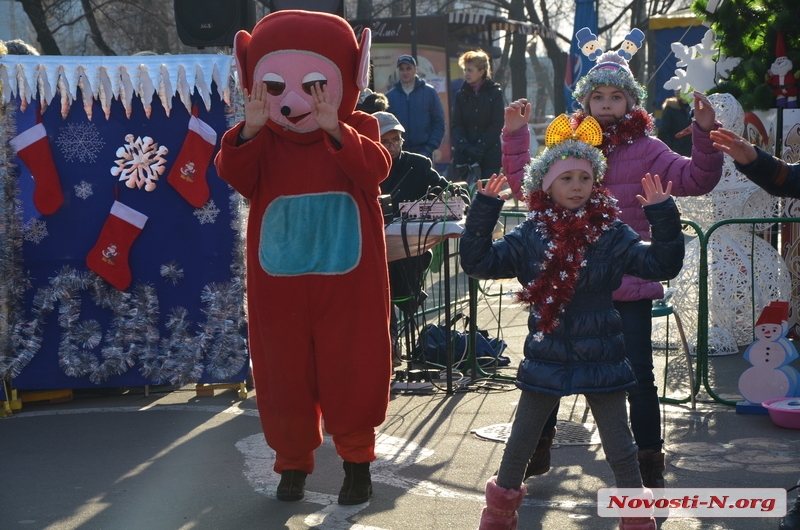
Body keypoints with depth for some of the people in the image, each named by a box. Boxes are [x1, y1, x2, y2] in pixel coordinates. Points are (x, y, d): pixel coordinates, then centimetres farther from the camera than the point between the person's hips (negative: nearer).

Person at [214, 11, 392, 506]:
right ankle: (293, 461, 25)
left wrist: (335, 131, -35)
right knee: (283, 372, 9)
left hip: (348, 280, -2)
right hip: (279, 284, 2)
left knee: (352, 369, 5)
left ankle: (357, 460, 22)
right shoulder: (262, 141, 2)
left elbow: (375, 168, -21)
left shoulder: (358, 130, -1)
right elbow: (236, 177, -15)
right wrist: (249, 132, -31)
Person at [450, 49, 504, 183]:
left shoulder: (494, 93, 2)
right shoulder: (461, 95, 9)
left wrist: (479, 148, -14)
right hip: (464, 156, 2)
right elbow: (456, 125, 3)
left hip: (489, 155, -2)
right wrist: (465, 148, -14)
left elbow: (497, 125, -4)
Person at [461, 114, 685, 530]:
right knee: (519, 445, 16)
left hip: (601, 359, -1)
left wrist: (663, 216, -21)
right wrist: (483, 210, -13)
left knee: (621, 451, 6)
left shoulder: (612, 235, -5)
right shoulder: (529, 237, -3)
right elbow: (478, 262, -4)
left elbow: (661, 265, -9)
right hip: (547, 357, 1)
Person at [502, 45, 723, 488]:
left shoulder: (645, 149, -2)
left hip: (629, 284, -3)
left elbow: (695, 180, -13)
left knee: (638, 374, 1)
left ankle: (649, 461, 15)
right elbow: (525, 183, 9)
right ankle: (539, 447, 30)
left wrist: (705, 134, -26)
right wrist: (515, 136, 0)